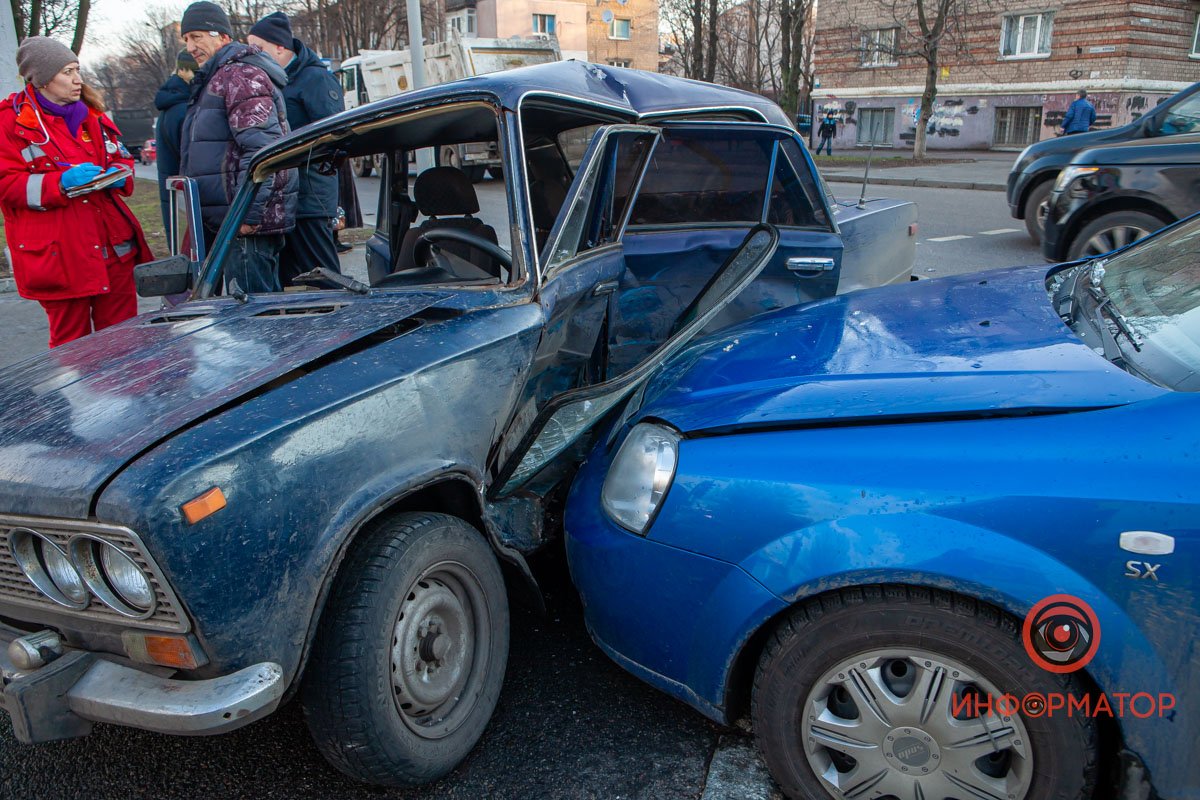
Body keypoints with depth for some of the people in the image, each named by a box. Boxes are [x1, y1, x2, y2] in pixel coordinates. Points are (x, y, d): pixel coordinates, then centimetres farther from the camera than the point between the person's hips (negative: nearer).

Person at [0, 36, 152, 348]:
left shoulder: (90, 115, 17)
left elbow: (120, 155, 27)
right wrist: (61, 182, -19)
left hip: (113, 246, 5)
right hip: (58, 253, -5)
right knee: (71, 342, 1)